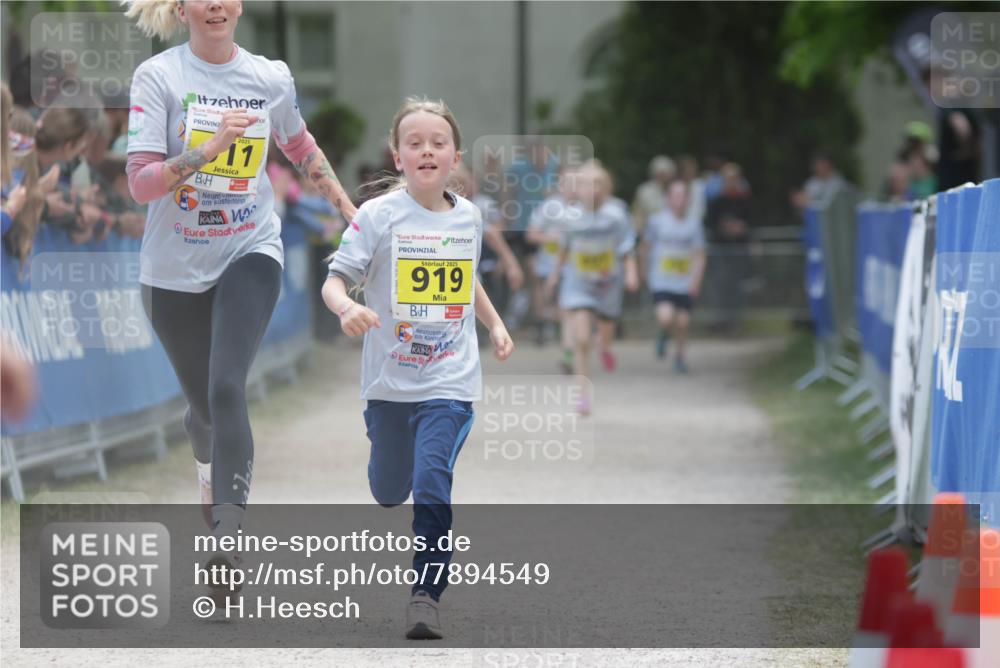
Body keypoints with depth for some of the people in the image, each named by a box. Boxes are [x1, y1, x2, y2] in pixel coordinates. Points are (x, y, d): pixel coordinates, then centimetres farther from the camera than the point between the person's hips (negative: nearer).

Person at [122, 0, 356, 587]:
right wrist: (208, 148, -29)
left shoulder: (272, 78, 0)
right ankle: (209, 469, 48)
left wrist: (350, 208, 19)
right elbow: (141, 183, -17)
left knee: (227, 388, -22)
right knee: (204, 404, 12)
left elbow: (301, 146, 21)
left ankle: (228, 533, -28)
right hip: (175, 268, 0)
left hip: (250, 254, 0)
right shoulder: (159, 77, -9)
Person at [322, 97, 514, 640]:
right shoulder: (378, 216, -8)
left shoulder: (468, 216, 4)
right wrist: (347, 308, -33)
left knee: (432, 485, -16)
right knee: (388, 488, 16)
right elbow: (335, 279, -13)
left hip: (450, 381, 0)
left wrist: (494, 324, 17)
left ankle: (426, 594, -11)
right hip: (390, 379, 0)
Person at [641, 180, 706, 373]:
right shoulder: (657, 220, -4)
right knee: (665, 318, -20)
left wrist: (696, 279, -12)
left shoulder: (694, 222, 0)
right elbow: (646, 247, 10)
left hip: (685, 283, 2)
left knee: (683, 322, 6)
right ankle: (664, 335, 16)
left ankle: (680, 355, 32)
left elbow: (699, 254, 0)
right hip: (662, 282, -2)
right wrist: (646, 271, 17)